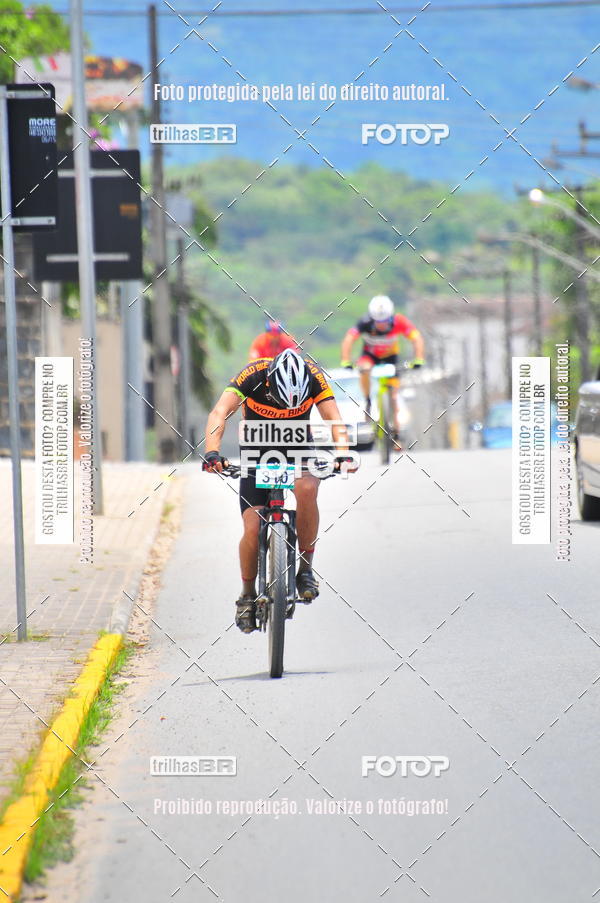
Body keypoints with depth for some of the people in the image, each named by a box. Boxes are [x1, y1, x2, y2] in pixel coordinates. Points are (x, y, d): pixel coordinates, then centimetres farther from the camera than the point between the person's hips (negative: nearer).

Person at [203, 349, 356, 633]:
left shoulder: (313, 376, -24)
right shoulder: (252, 376, -28)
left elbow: (333, 418, -29)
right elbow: (219, 413, -36)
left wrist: (343, 452, -47)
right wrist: (212, 452, -52)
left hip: (297, 449, 0)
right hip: (258, 452, 0)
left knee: (307, 488, -33)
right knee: (253, 530, -14)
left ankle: (305, 568, -17)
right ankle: (247, 594, 11)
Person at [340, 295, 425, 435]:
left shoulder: (399, 322, -31)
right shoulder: (365, 323, -33)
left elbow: (417, 338, -33)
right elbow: (349, 339, -40)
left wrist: (419, 360, -46)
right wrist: (346, 362, -52)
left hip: (390, 355, 1)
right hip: (370, 354, -1)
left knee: (393, 396, -5)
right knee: (365, 369, -35)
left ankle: (396, 430, 8)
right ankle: (367, 401, -12)